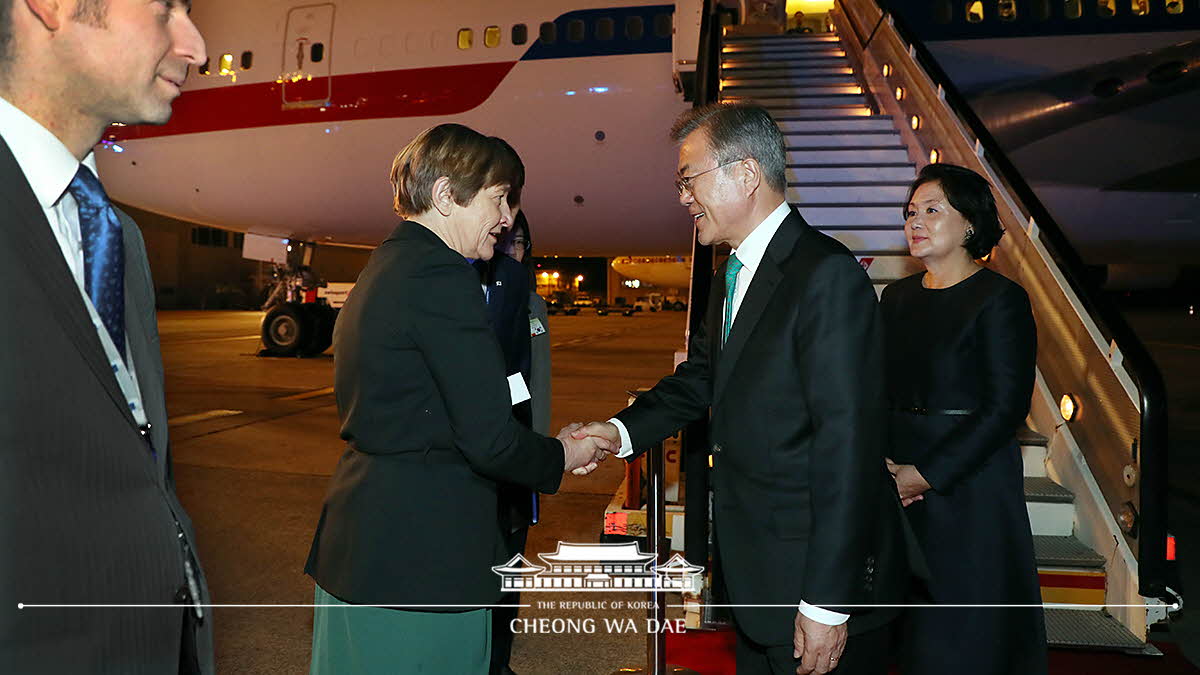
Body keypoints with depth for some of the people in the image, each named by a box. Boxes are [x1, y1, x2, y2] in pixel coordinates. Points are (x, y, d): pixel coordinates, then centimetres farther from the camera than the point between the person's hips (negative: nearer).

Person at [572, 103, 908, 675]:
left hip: (821, 582, -8)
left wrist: (827, 603, -22)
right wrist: (624, 430, -1)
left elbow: (847, 442, -23)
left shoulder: (827, 275, -20)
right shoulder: (733, 276, 10)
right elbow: (701, 376, 17)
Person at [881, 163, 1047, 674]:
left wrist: (924, 474, -17)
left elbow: (1006, 407, -15)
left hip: (968, 483, -5)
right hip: (897, 486, 6)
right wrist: (878, 462, -7)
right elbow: (879, 389, 9)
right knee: (907, 622, 14)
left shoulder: (1000, 300, -9)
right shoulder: (897, 297, 10)